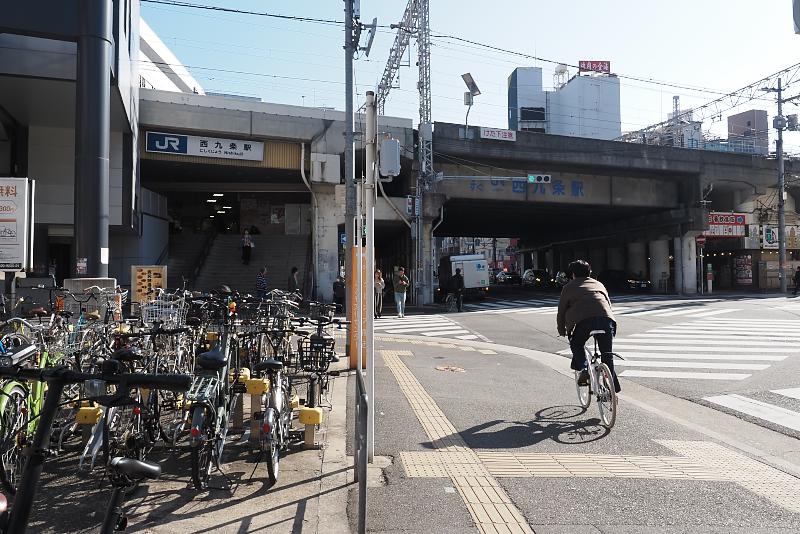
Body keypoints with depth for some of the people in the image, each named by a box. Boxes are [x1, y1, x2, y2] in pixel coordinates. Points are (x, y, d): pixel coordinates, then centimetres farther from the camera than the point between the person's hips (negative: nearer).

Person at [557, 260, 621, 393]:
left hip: (584, 320, -3)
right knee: (607, 354, 14)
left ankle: (584, 369, 2)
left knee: (576, 345, 23)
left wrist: (562, 331, 33)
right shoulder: (598, 284, 32)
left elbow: (561, 311, 21)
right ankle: (612, 387, 15)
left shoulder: (569, 287, 22)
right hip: (606, 318, 3)